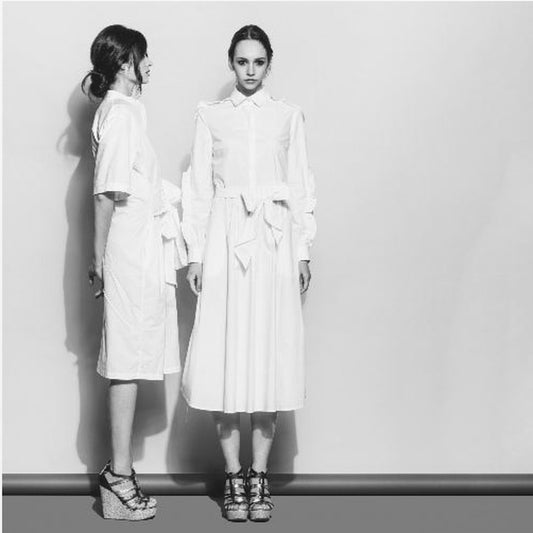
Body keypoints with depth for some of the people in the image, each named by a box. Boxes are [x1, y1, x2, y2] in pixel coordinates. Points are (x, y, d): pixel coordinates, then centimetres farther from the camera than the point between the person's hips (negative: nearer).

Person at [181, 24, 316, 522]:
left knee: (270, 355, 0)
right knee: (225, 357, -2)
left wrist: (303, 252, 3)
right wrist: (195, 253, 0)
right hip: (224, 240, 0)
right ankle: (232, 476, 9)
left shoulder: (288, 116, 11)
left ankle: (258, 475, 11)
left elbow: (299, 187, 9)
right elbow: (199, 189, 7)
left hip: (275, 242, 1)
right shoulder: (210, 116, 9)